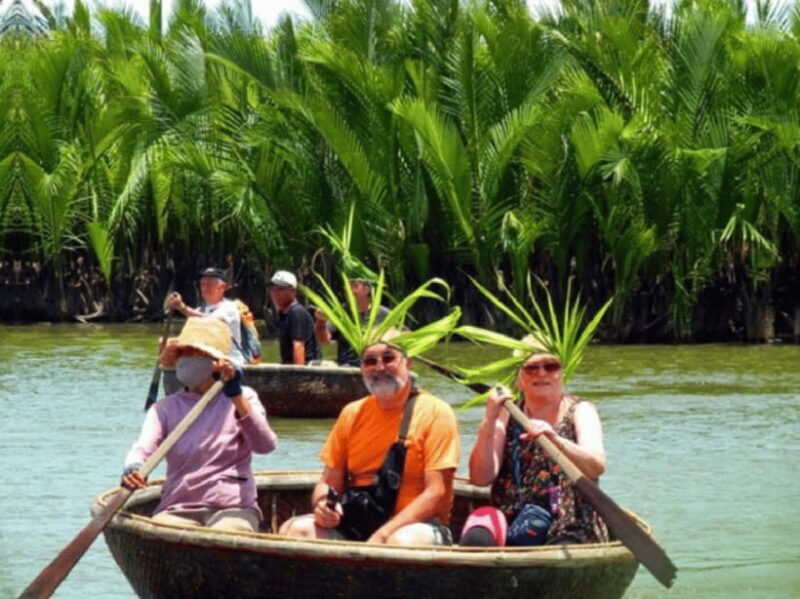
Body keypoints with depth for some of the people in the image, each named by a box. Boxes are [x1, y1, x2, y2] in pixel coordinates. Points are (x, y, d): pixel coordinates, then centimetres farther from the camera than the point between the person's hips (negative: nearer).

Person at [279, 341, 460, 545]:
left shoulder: (435, 413, -3)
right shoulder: (352, 413, 13)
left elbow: (436, 494, -10)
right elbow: (329, 483, 16)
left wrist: (382, 535, -20)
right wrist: (322, 504, -10)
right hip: (354, 526, 5)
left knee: (402, 541, -39)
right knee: (295, 529, -21)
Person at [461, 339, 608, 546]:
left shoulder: (580, 411, 7)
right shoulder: (506, 415, 12)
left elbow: (597, 466, -14)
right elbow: (480, 478, 0)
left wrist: (557, 441, -32)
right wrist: (489, 421, -12)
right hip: (510, 520, 2)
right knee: (476, 539, -31)